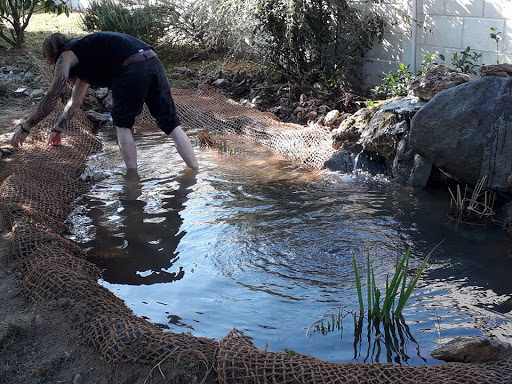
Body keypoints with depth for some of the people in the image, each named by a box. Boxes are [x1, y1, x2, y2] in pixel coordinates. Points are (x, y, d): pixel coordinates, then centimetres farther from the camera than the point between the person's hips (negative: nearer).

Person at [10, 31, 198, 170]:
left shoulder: (65, 57, 13)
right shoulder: (84, 56, 37)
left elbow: (51, 99, 10)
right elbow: (75, 100, 45)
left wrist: (25, 128, 20)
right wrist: (58, 128, 51)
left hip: (133, 69, -8)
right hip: (153, 62, 8)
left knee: (122, 123, 12)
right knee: (171, 123, 8)